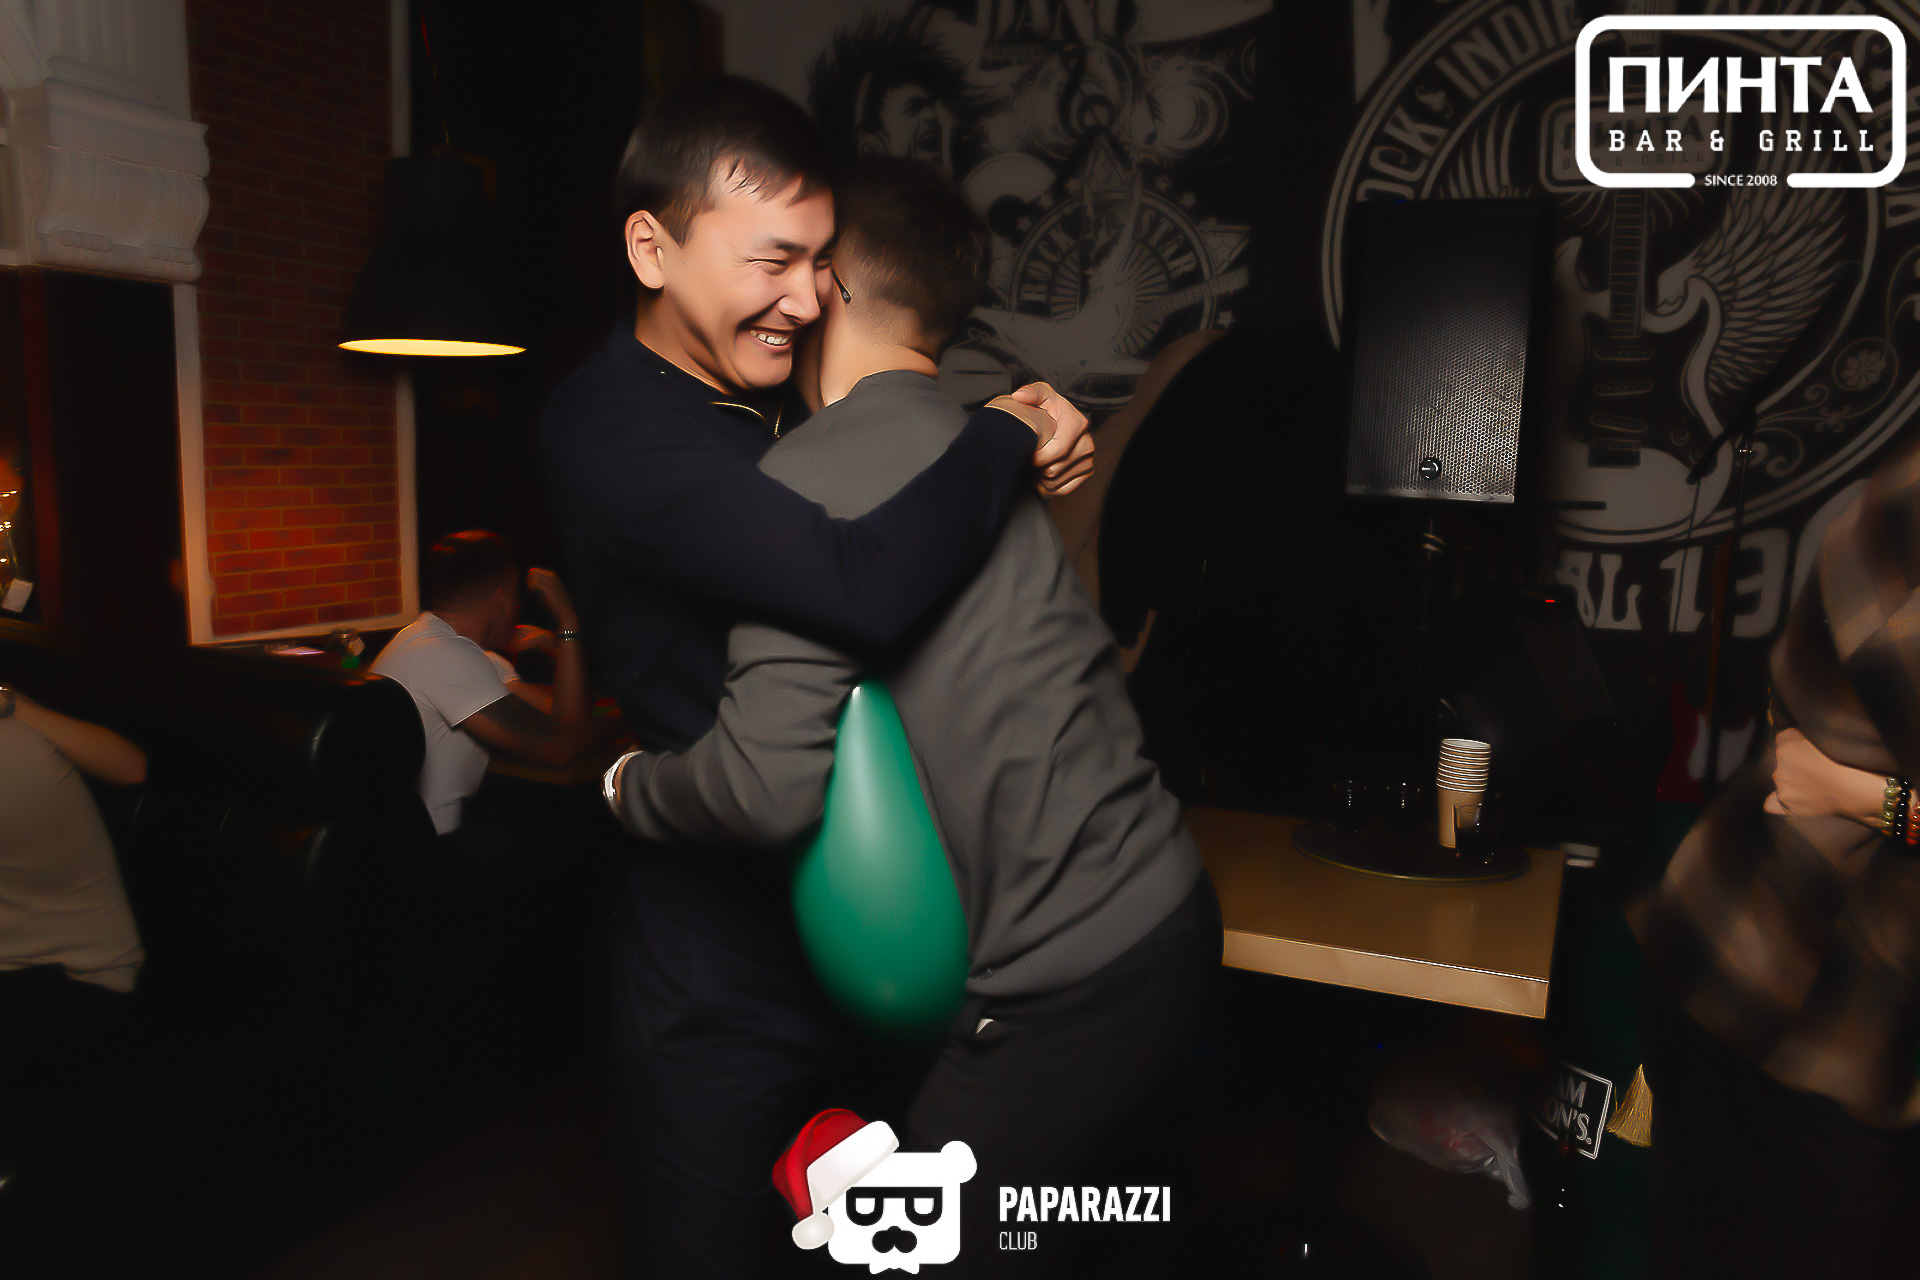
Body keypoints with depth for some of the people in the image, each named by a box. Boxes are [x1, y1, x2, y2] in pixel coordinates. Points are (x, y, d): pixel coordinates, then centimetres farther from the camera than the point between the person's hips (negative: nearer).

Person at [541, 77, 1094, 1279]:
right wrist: (1004, 438, -20)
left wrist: (1037, 444, -4)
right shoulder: (610, 426, -22)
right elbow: (866, 591, -36)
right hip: (731, 972, -8)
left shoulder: (795, 394, 6)